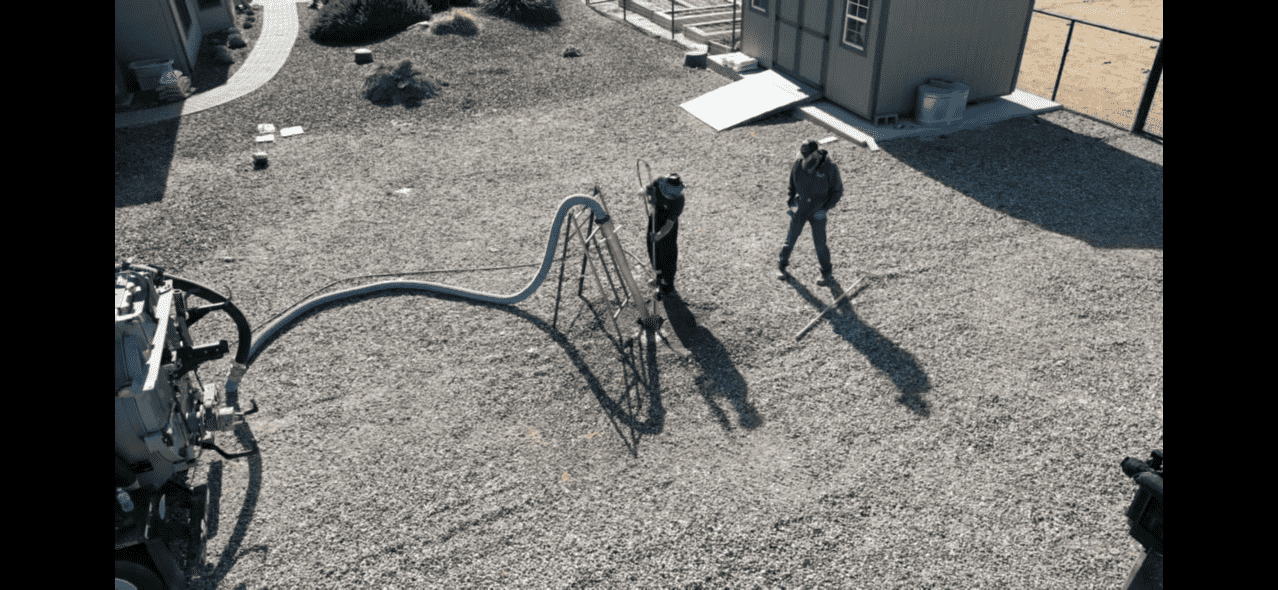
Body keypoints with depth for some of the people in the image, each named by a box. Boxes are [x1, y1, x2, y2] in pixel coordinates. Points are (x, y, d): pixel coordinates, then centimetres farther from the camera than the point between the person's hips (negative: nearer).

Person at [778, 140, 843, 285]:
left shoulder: (829, 168, -20)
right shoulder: (798, 164, -13)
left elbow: (837, 190, -8)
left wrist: (826, 208, -14)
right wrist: (790, 202, 2)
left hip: (818, 211, -2)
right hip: (800, 208, 2)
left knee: (819, 243, 0)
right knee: (791, 237, 11)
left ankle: (826, 271, 23)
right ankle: (782, 265, 33)